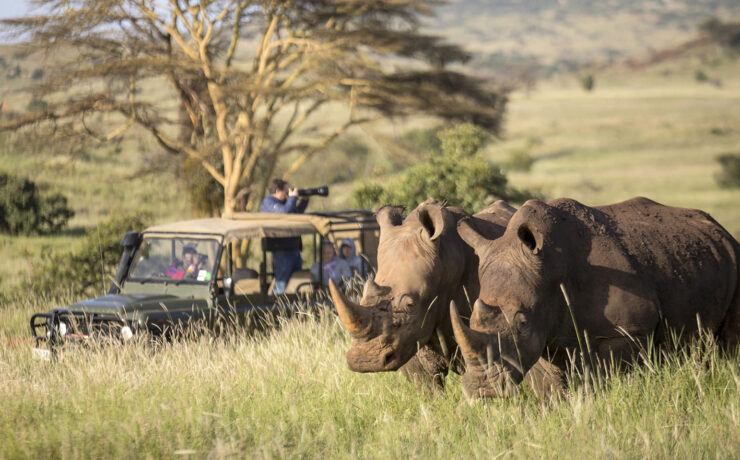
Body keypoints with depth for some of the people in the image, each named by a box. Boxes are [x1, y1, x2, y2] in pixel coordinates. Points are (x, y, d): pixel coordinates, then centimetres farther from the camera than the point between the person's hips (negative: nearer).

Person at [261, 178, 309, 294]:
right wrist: (293, 197, -14)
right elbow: (285, 212, -27)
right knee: (281, 286, -8)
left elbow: (297, 212, 33)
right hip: (281, 250, -10)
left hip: (293, 248, 10)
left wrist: (304, 200, 20)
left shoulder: (282, 202, 18)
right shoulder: (268, 202, -11)